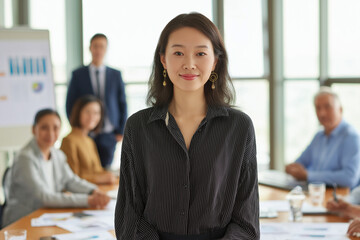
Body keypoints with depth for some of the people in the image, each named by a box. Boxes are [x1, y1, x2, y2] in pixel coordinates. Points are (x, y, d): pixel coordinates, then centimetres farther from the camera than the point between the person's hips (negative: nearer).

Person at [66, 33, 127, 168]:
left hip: (109, 135, 1)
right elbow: (70, 105, 5)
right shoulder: (78, 75, 4)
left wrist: (121, 131, 3)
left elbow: (122, 104, 9)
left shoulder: (115, 75, 8)